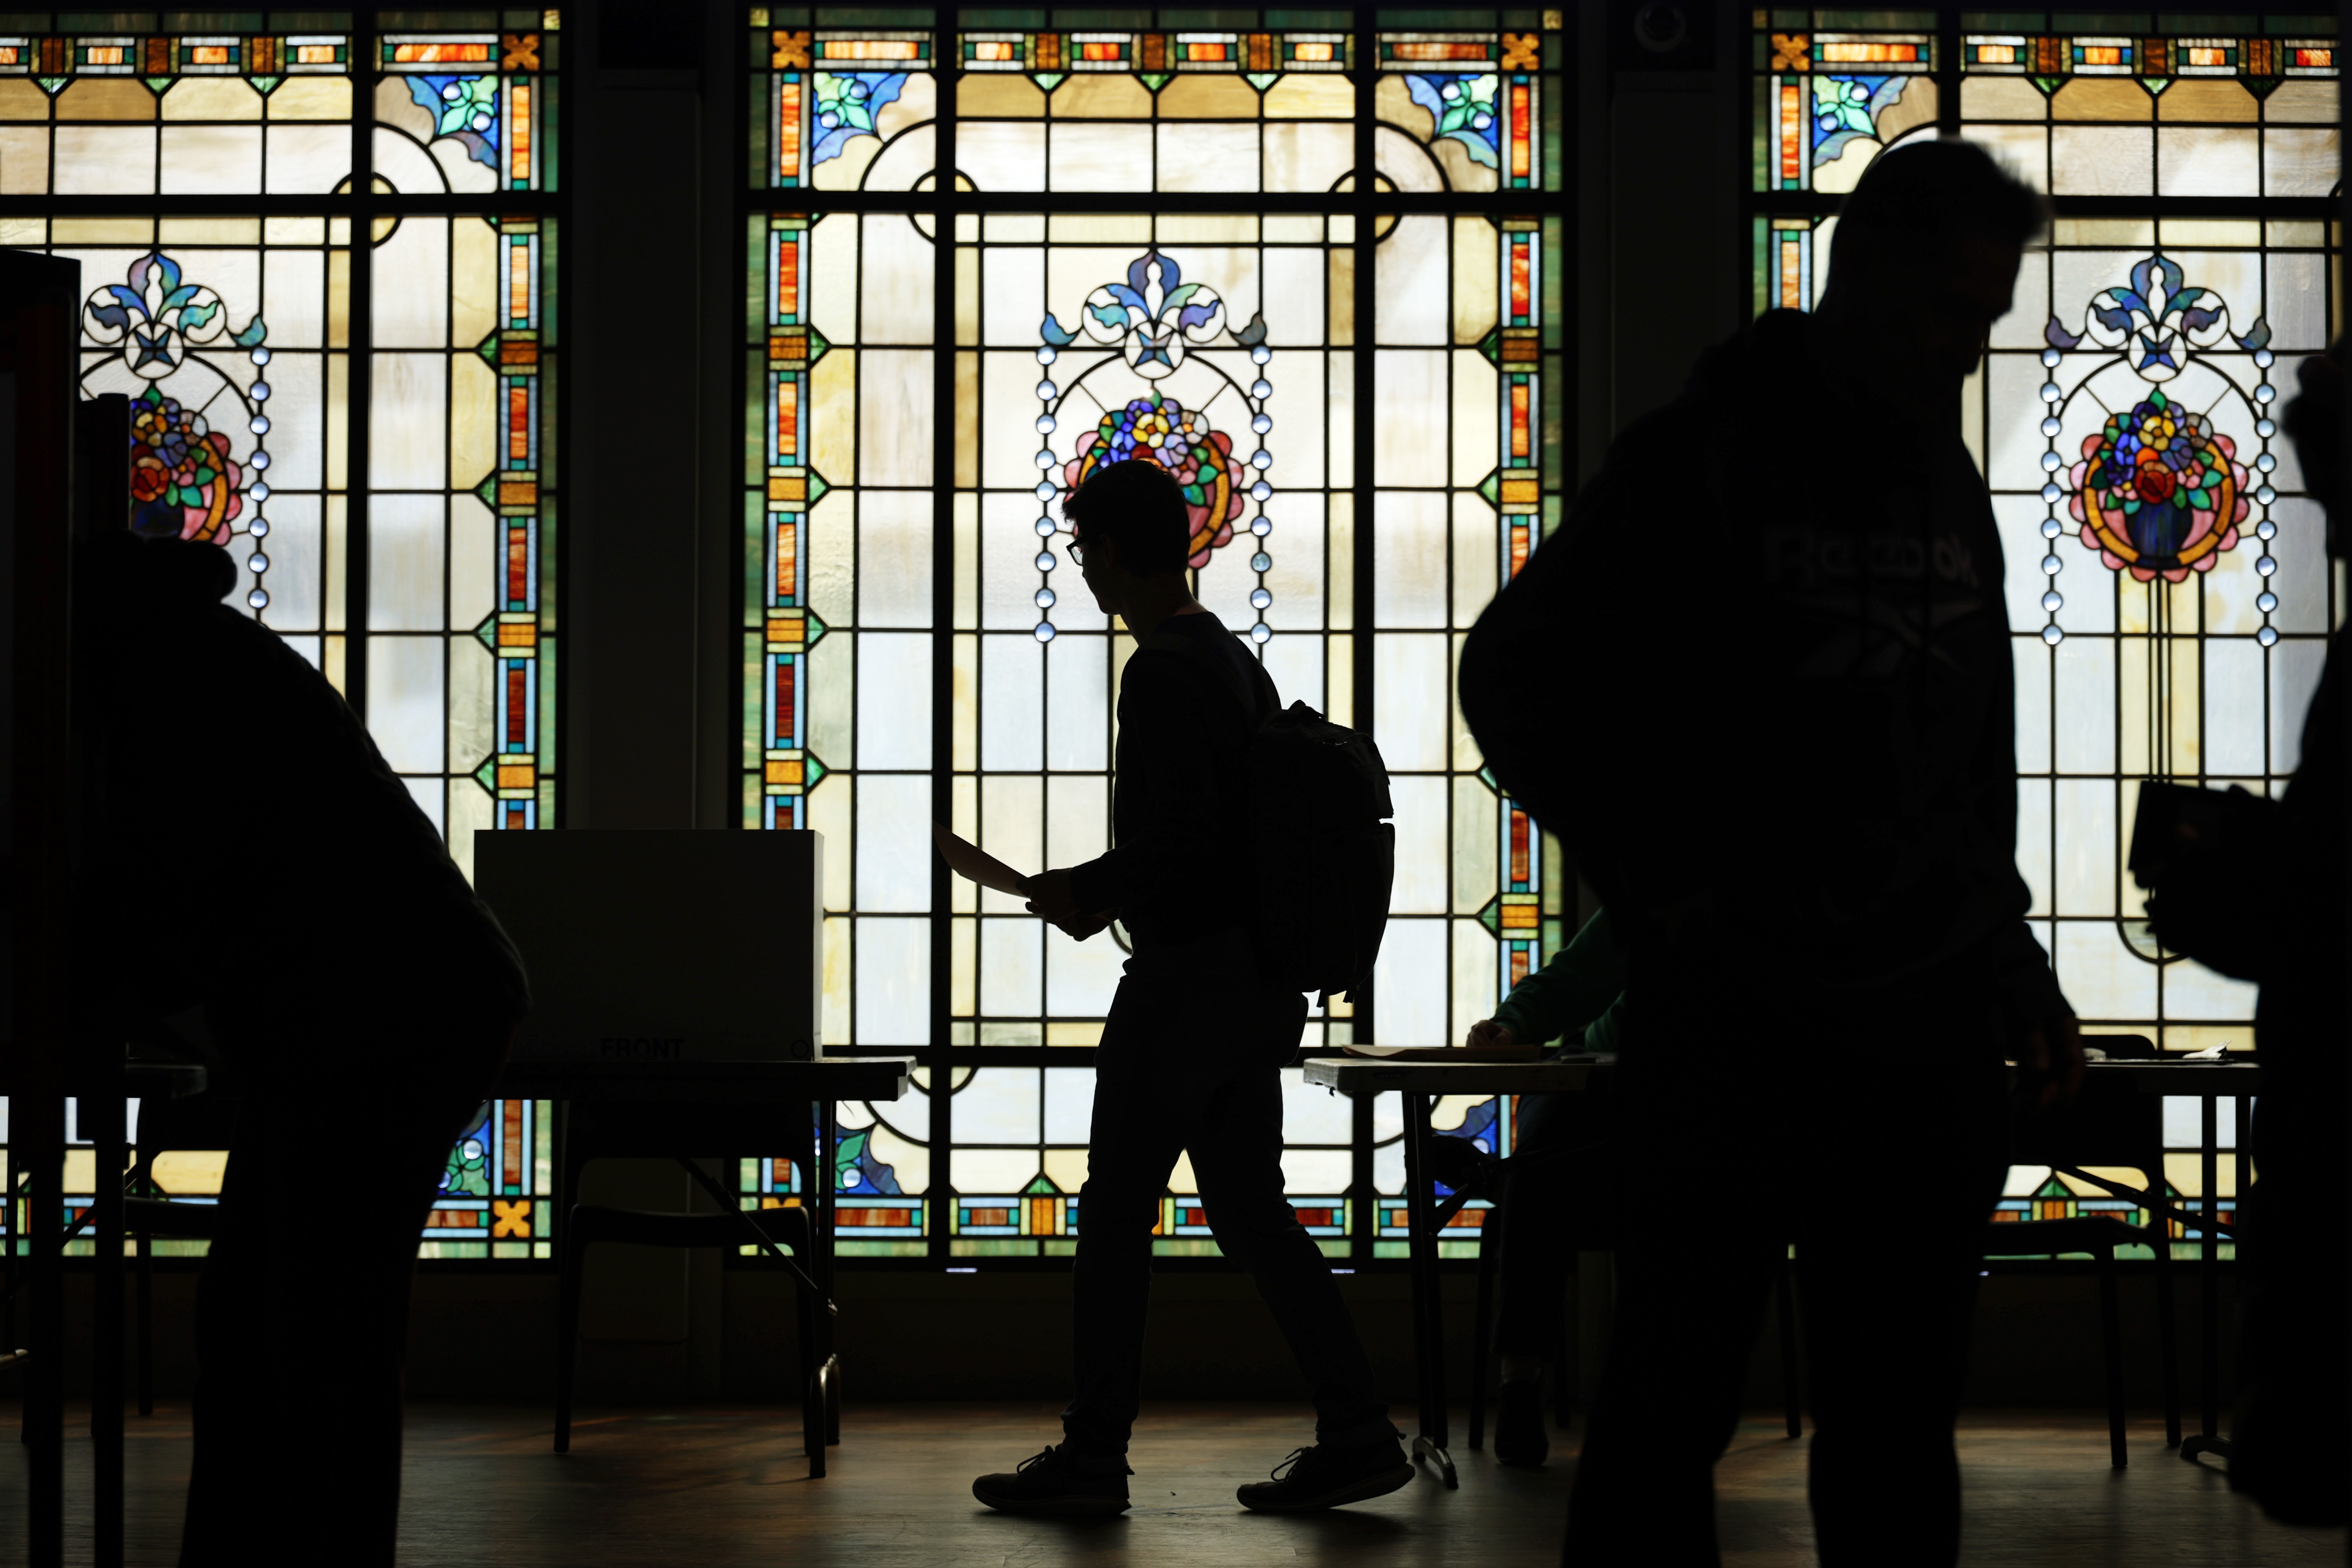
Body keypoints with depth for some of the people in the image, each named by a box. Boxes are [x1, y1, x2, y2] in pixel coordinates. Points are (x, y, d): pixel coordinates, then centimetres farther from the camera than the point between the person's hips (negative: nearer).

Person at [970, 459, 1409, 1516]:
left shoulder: (1164, 672, -15)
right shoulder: (1233, 660, 15)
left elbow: (1175, 842, -23)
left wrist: (1084, 893, -7)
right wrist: (1106, 888, 18)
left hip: (1187, 974, -9)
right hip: (1261, 976, 9)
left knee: (1116, 1208, -1)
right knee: (1250, 1205, 11)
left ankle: (1093, 1456, 4)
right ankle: (1354, 1433, 8)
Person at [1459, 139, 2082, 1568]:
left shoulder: (1946, 481, 14)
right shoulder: (1703, 460, -4)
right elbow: (1512, 675, -3)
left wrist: (2018, 966, 14)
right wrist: (1655, 883, -8)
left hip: (1932, 1031, 5)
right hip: (1734, 1020, -5)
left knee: (1900, 1421, 11)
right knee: (1673, 1401, 1)